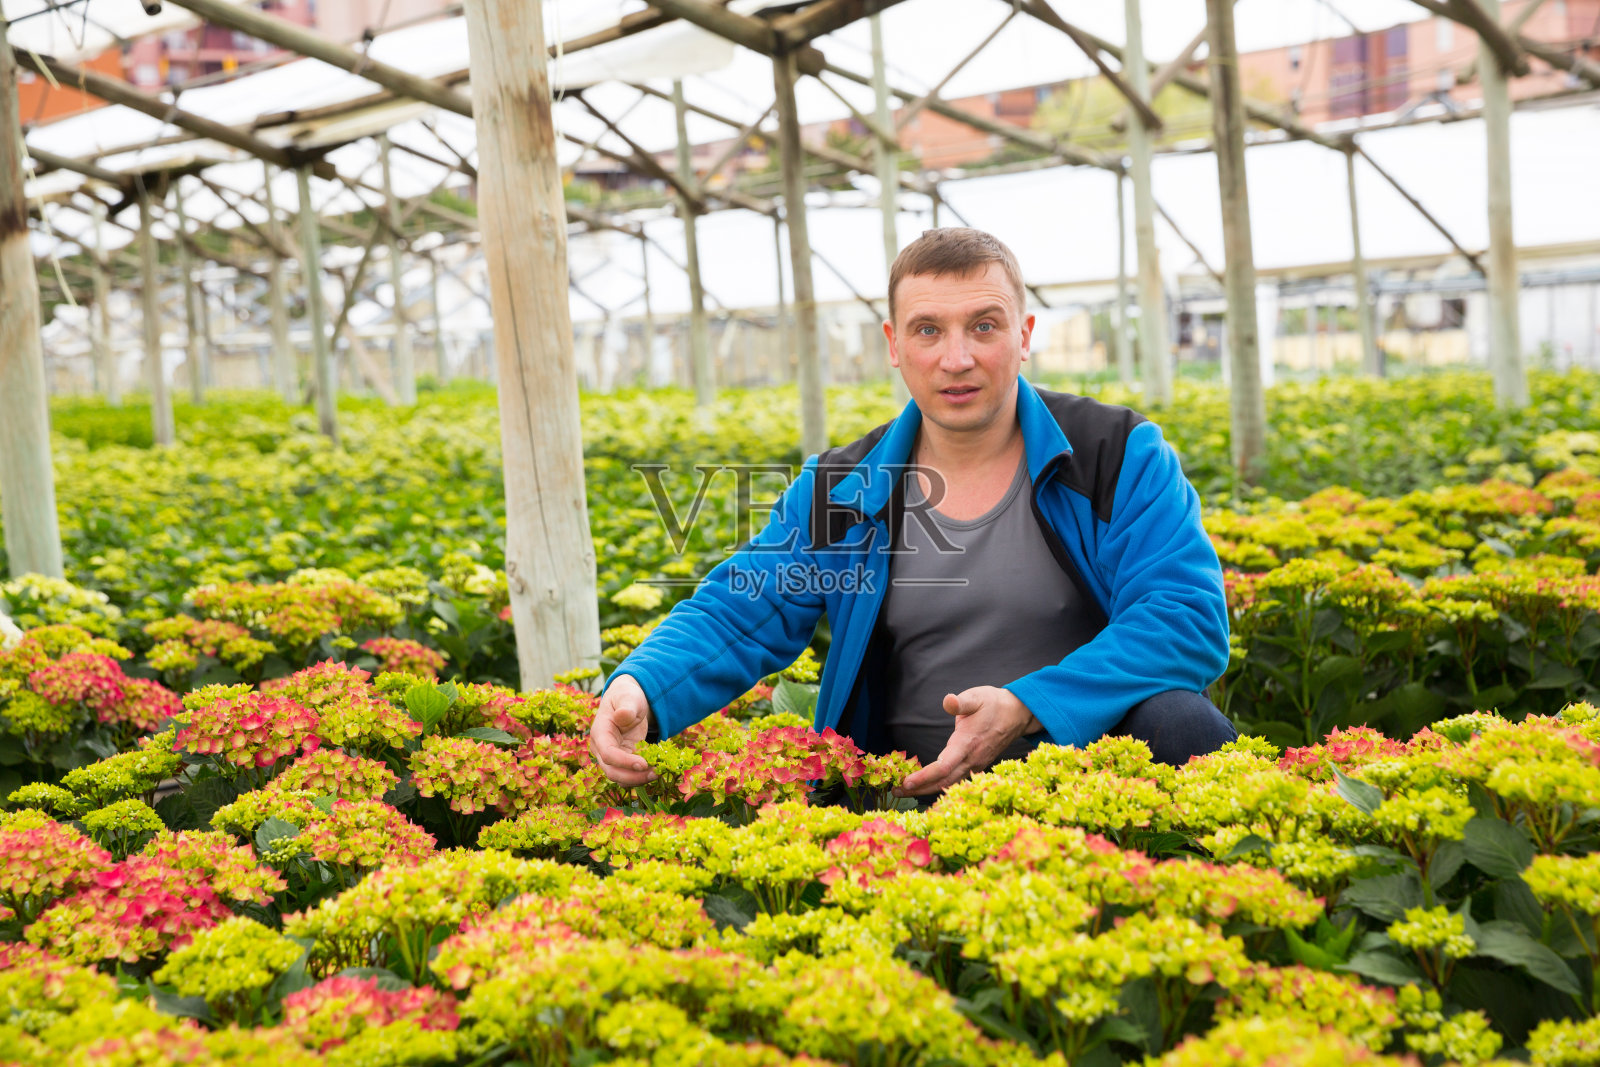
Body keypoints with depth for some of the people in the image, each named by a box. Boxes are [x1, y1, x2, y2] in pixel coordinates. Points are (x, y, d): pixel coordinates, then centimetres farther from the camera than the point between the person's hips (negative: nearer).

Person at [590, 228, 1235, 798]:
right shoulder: (839, 488, 6)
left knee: (1180, 723, -32)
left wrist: (1028, 707, -24)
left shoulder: (1121, 457, -2)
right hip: (917, 788, 1)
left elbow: (1189, 617, -12)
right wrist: (639, 690, -20)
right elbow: (735, 616, 3)